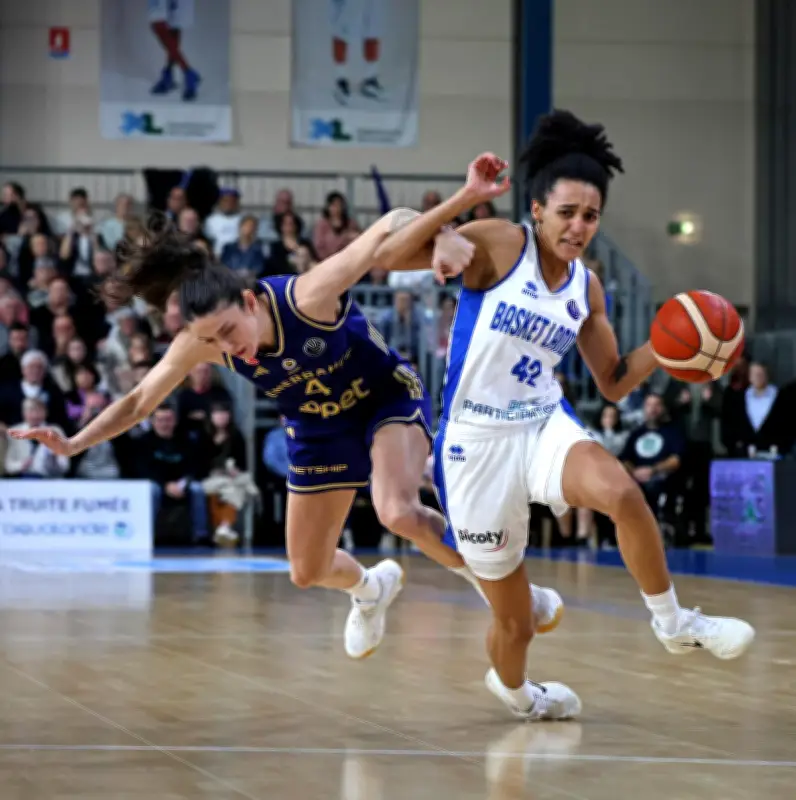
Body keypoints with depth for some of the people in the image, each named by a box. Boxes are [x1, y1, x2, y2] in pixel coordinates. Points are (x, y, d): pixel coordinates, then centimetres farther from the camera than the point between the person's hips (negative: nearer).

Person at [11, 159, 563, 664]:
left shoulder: (305, 297, -37)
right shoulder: (198, 344, -23)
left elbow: (389, 228, -45)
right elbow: (140, 402, -8)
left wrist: (442, 234, -64)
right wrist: (75, 443, -20)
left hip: (389, 398, -5)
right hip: (320, 429, 5)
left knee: (399, 512, -34)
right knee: (308, 572, 11)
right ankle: (371, 589, 48)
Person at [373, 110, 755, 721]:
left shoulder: (587, 288, 6)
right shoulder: (498, 245, -10)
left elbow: (613, 383, 15)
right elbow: (388, 257, -20)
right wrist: (465, 199, -24)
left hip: (546, 425, 4)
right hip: (478, 441, -4)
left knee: (623, 493, -33)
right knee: (514, 624, 6)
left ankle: (674, 623, -13)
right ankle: (514, 690, 42)